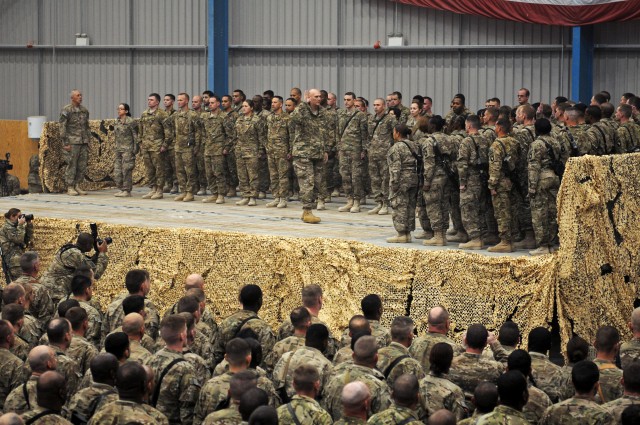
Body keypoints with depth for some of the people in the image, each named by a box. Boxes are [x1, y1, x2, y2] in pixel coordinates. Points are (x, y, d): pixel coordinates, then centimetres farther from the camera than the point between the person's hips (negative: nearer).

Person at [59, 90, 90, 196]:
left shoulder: (84, 110, 12)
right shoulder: (66, 110, -7)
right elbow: (62, 128, -9)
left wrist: (88, 142, 13)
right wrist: (65, 144, -14)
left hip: (83, 142, 6)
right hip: (72, 142, -6)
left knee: (82, 166, 4)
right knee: (72, 165, -3)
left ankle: (76, 186, 14)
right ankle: (70, 188, 4)